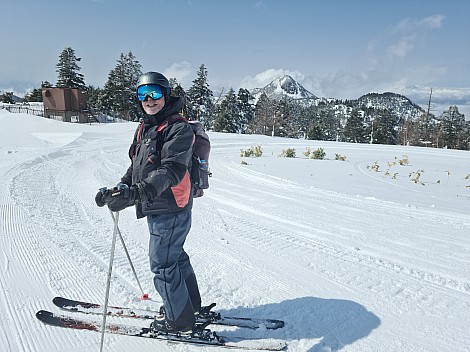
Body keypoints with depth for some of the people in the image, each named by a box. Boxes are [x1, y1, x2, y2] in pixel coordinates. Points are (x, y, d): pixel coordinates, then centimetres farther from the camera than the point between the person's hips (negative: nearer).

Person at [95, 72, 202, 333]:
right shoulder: (145, 128, 13)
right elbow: (136, 167, 19)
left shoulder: (178, 128, -16)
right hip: (156, 208, 9)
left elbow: (171, 169, -29)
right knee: (175, 255, 21)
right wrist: (119, 189, 8)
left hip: (171, 210, -9)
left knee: (162, 264, 2)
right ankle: (190, 303, 41)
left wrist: (137, 192, -39)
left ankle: (180, 319, 22)